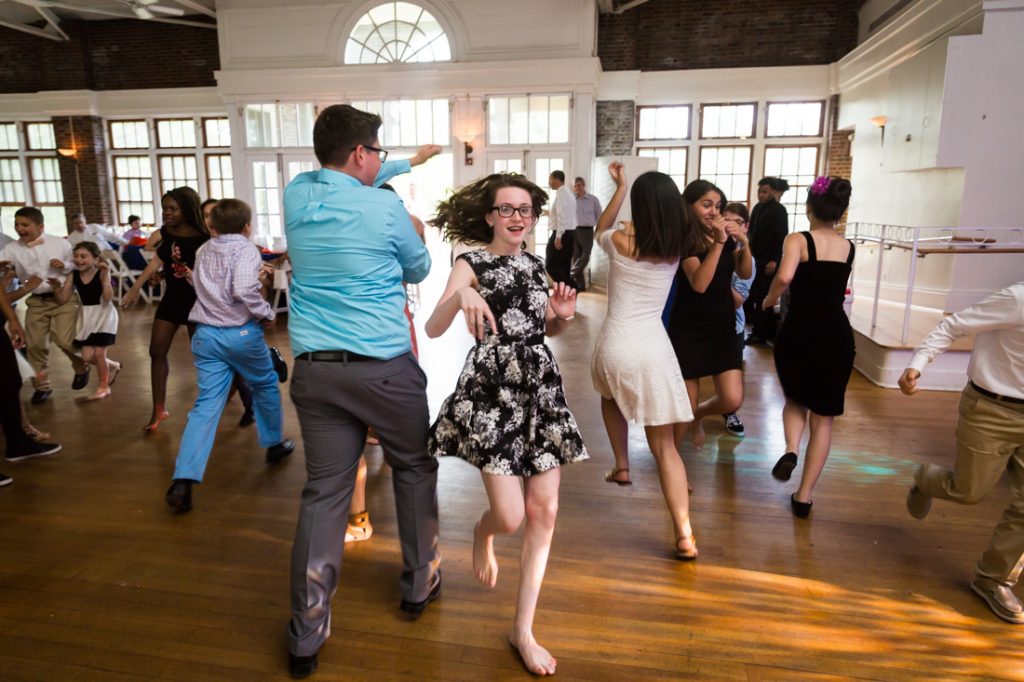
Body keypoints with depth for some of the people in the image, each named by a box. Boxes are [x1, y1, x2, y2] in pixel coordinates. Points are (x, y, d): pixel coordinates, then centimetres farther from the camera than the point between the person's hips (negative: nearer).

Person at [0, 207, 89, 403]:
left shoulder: (61, 243, -2)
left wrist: (64, 266, -14)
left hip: (64, 297, -3)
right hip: (36, 302, 3)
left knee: (64, 340, -13)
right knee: (34, 344, 6)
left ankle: (81, 367, 20)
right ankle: (41, 386, 23)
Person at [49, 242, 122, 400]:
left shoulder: (101, 274, -15)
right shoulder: (73, 276, -4)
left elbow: (108, 298, -27)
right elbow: (62, 300, -3)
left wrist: (106, 275, -32)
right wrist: (56, 288, -22)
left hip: (103, 315, -5)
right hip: (85, 316, 5)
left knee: (99, 353, 0)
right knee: (87, 356, 5)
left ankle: (104, 386, 20)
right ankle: (112, 366, 35)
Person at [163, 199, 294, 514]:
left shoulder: (203, 251, 13)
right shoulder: (246, 250, -9)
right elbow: (244, 290, -27)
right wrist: (267, 313, -12)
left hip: (205, 333, 5)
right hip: (241, 333, -5)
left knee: (207, 405, 1)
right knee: (266, 385, 21)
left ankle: (183, 481, -8)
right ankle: (275, 444, 38)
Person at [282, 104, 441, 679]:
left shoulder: (297, 194, 6)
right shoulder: (386, 207, -9)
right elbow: (418, 271, 9)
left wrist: (411, 161, 38)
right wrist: (414, 236, 30)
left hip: (314, 369, 4)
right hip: (384, 367, -4)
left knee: (325, 491, 9)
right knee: (415, 468, 18)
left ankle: (307, 635, 15)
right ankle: (420, 584, 34)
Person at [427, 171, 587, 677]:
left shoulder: (535, 265, 12)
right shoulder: (471, 266, -4)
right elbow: (433, 329, -16)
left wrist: (562, 315, 0)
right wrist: (462, 295, -34)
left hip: (541, 388, 5)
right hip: (491, 391, -5)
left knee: (544, 511, 4)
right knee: (510, 515, -6)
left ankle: (523, 630, 19)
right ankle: (482, 535, 36)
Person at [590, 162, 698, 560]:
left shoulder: (621, 243, -4)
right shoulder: (676, 248, 4)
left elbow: (600, 230, 21)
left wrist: (620, 187, 22)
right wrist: (628, 186, 29)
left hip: (615, 347, -1)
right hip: (654, 349, 1)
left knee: (610, 394, 37)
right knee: (664, 444, 5)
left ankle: (621, 466, 34)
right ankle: (684, 535, -2)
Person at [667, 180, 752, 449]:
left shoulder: (726, 238, 4)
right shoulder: (685, 240, -14)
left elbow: (744, 273, 4)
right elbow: (699, 284, -26)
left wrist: (743, 242, -11)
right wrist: (718, 243, -30)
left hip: (723, 327, 5)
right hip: (688, 330, -5)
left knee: (732, 400, -1)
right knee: (685, 405, 0)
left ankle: (697, 416, 31)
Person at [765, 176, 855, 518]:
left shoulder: (798, 240, -5)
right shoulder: (849, 247, 9)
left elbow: (785, 276, -25)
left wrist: (769, 299, -8)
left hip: (798, 332, -2)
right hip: (837, 335, 3)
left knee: (795, 399, 26)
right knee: (823, 418, 12)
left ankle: (790, 450, -2)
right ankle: (804, 497, 14)